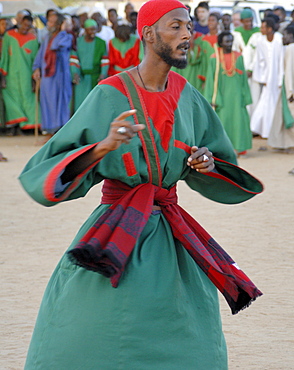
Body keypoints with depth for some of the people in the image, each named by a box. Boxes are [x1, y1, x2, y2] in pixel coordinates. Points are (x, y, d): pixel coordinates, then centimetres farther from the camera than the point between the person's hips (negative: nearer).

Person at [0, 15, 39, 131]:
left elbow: (35, 59, 7)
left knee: (26, 96, -5)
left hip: (26, 74, 1)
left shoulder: (33, 39, 6)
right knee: (13, 99, -5)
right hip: (11, 74, -1)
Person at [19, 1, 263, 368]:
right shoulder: (110, 96, -9)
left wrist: (207, 165, -2)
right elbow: (49, 169, -15)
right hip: (116, 239, -5)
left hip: (171, 239, 5)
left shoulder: (187, 97, 7)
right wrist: (104, 146, -31)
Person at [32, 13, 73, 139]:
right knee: (47, 101, 5)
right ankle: (49, 131, 9)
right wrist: (37, 68, 7)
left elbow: (58, 46, -23)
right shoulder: (47, 38, 16)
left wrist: (62, 31, -10)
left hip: (59, 75, -6)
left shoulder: (66, 37, -4)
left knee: (59, 100, -6)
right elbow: (41, 53, 18)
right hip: (46, 75, 6)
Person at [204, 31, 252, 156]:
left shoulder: (238, 57, 5)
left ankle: (239, 147, 3)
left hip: (236, 94, 1)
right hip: (221, 95, -1)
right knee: (223, 120, -1)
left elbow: (243, 78, 7)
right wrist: (212, 99, -6)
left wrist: (245, 97, 3)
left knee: (238, 120, -3)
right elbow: (211, 79, 0)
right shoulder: (214, 59, -1)